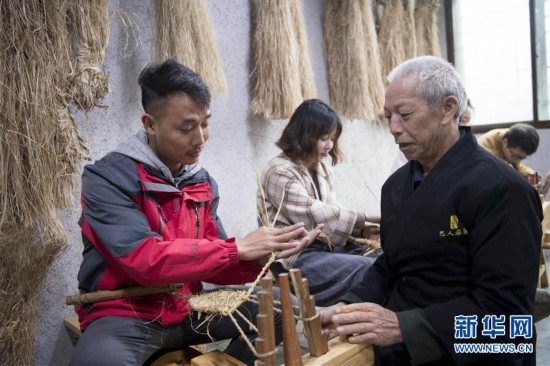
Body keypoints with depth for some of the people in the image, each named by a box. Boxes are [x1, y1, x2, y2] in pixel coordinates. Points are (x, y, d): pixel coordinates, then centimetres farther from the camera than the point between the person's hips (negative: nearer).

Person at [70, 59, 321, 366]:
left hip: (187, 308, 6)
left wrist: (260, 258, -17)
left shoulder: (203, 182, 3)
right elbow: (144, 260, -27)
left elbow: (212, 262, 3)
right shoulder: (108, 178, -17)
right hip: (124, 314, -6)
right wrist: (237, 248, -26)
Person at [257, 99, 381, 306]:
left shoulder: (322, 169, 15)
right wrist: (364, 219, -15)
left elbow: (330, 214, 10)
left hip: (325, 247, 8)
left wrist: (361, 230, -9)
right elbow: (315, 217, -18)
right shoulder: (280, 172, -11)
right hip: (295, 258, -8)